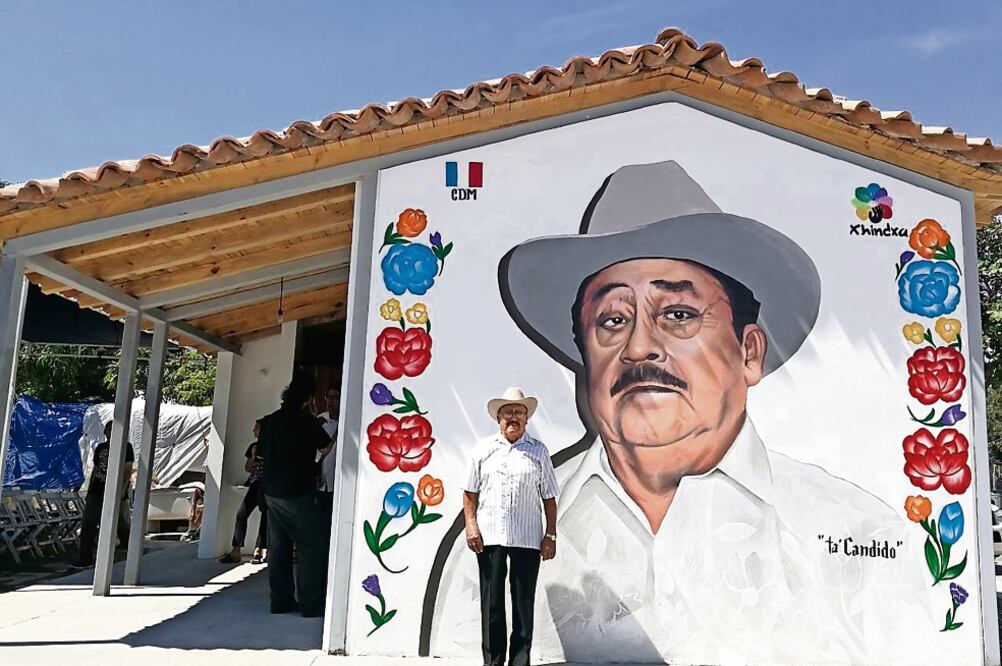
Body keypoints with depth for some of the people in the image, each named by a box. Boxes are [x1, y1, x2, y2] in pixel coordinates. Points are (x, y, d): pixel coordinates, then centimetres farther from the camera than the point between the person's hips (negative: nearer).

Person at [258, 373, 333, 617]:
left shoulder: (269, 421, 8)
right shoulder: (306, 420, -12)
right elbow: (327, 448, -2)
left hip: (272, 493, 7)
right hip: (297, 494, -7)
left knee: (278, 547, 10)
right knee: (311, 548, -1)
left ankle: (281, 599, 14)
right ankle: (311, 604, -1)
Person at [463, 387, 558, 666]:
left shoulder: (538, 451, 7)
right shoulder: (483, 448, 7)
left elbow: (549, 497, 6)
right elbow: (470, 491, 8)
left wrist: (551, 535, 1)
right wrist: (471, 524, -3)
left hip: (528, 538, 0)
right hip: (489, 537, 0)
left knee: (524, 603, 5)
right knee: (491, 601, 6)